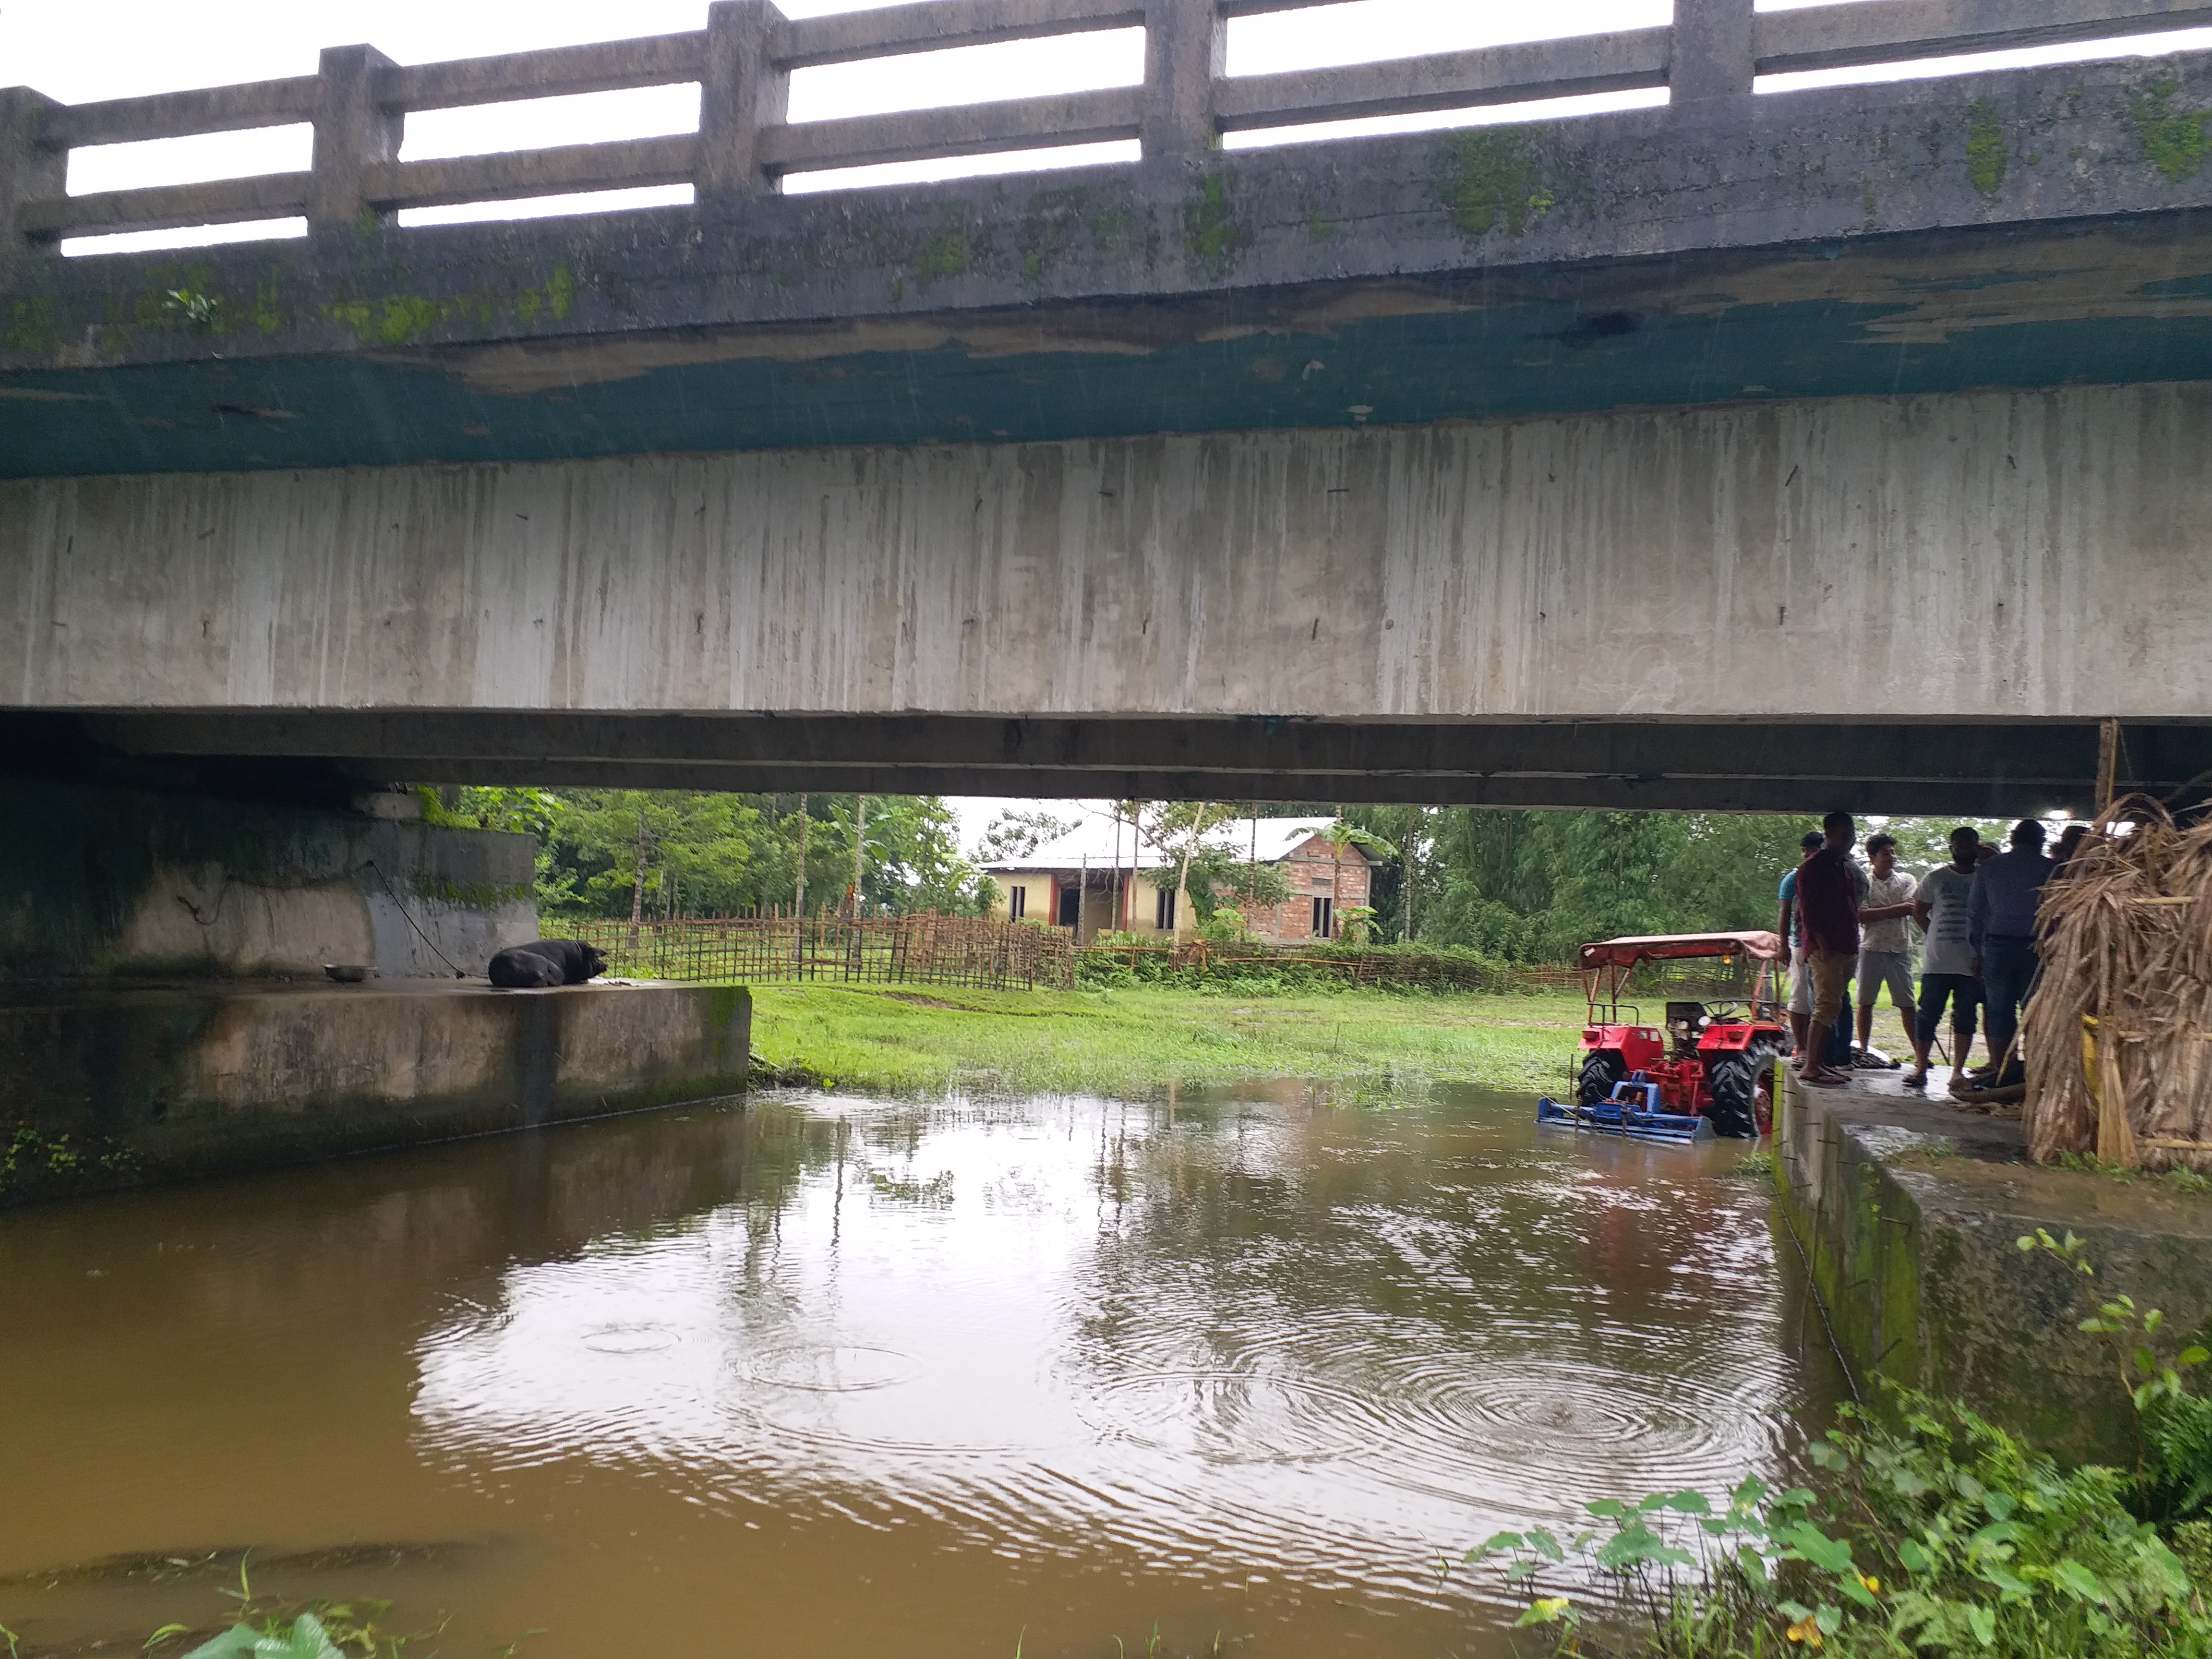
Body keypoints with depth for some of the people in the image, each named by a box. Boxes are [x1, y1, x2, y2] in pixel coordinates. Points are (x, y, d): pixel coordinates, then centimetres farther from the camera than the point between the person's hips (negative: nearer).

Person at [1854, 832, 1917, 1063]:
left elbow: (1910, 909, -9)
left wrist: (1876, 914, -12)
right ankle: (1863, 1050, 10)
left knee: (1907, 1004, 1)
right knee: (1865, 1002, 3)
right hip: (1871, 948, 0)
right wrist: (1896, 909, -10)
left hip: (1900, 949, 0)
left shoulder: (1906, 880, 7)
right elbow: (1861, 916, -10)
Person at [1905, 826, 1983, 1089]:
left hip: (1972, 962, 1)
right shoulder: (1936, 877, 6)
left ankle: (1958, 1070, 11)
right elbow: (1919, 911, 12)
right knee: (1929, 1014, -1)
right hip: (1937, 961, -1)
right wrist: (1936, 935, 4)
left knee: (1965, 1017, 5)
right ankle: (1920, 1068, 4)